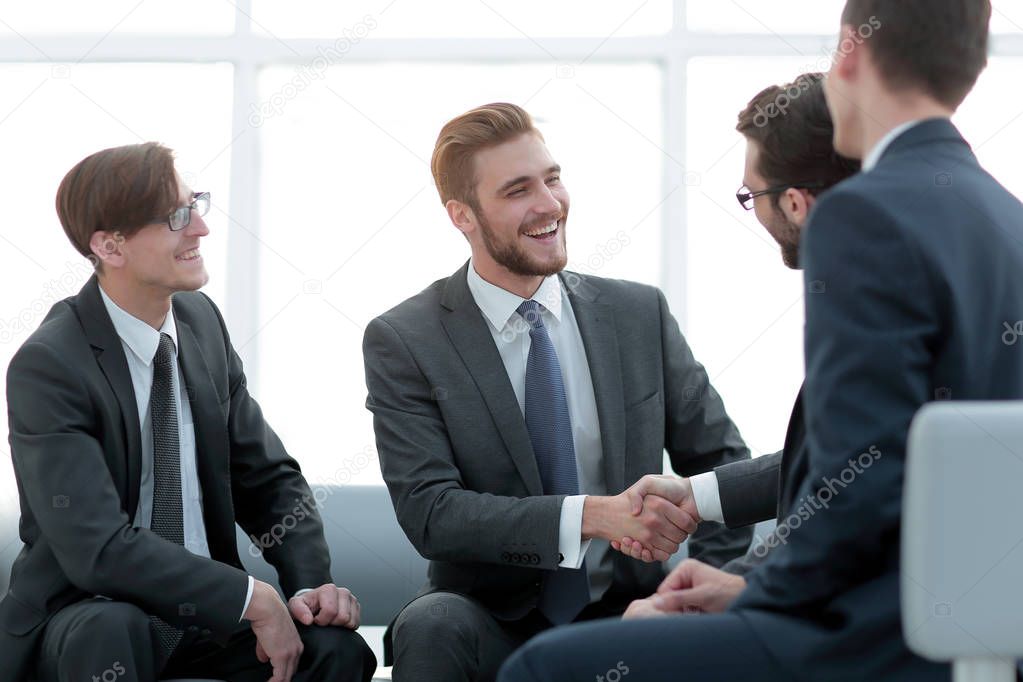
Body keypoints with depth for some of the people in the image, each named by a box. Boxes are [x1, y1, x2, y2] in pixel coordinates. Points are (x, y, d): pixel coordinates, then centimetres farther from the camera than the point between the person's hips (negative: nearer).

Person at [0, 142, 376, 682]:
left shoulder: (202, 320, 5)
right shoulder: (46, 366, -16)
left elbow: (267, 476, 10)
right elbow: (98, 547, -25)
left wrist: (310, 582, -8)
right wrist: (250, 597, -26)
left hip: (205, 607, 5)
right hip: (87, 616, -5)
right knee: (109, 633, -39)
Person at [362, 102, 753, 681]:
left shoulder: (640, 314, 5)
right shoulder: (403, 342, -4)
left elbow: (722, 460, 10)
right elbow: (430, 512, -15)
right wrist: (592, 515, -28)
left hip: (623, 612, 2)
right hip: (494, 627, -2)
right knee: (432, 626, -35)